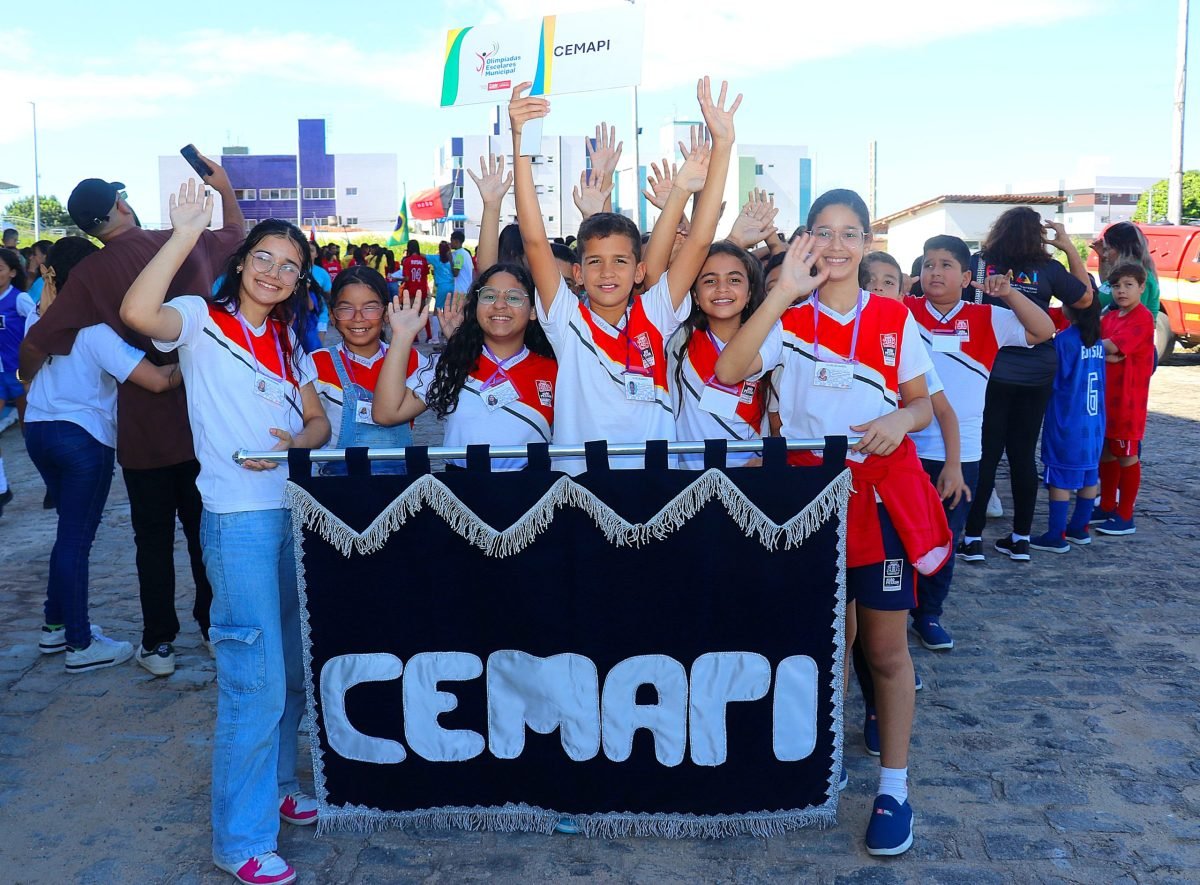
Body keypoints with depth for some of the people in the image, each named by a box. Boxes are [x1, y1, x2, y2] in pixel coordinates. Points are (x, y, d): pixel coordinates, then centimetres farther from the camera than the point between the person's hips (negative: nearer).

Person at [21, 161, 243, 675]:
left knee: (153, 539, 10)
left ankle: (159, 645, 16)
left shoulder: (91, 274, -10)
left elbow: (35, 345, -11)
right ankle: (214, 627, 24)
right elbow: (237, 234, 17)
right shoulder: (186, 244, -4)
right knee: (204, 529, 14)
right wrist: (225, 187, 27)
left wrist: (27, 383, 8)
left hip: (143, 430, -2)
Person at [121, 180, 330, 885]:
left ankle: (277, 784, 35)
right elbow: (137, 312, -24)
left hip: (299, 511, 7)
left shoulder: (290, 342, 16)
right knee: (256, 680, -6)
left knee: (295, 667, 15)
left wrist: (297, 441, -8)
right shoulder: (202, 322, -2)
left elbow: (320, 421, 13)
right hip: (239, 517, -7)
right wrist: (186, 236, -22)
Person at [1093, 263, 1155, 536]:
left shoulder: (1143, 318, -13)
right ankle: (1107, 507, 25)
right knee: (1105, 450, 13)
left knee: (1127, 454, 0)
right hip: (1105, 394, 7)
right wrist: (1105, 356, -14)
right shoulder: (1110, 317, 12)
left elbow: (1110, 345, -22)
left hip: (1128, 398, -7)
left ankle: (1125, 517, 8)